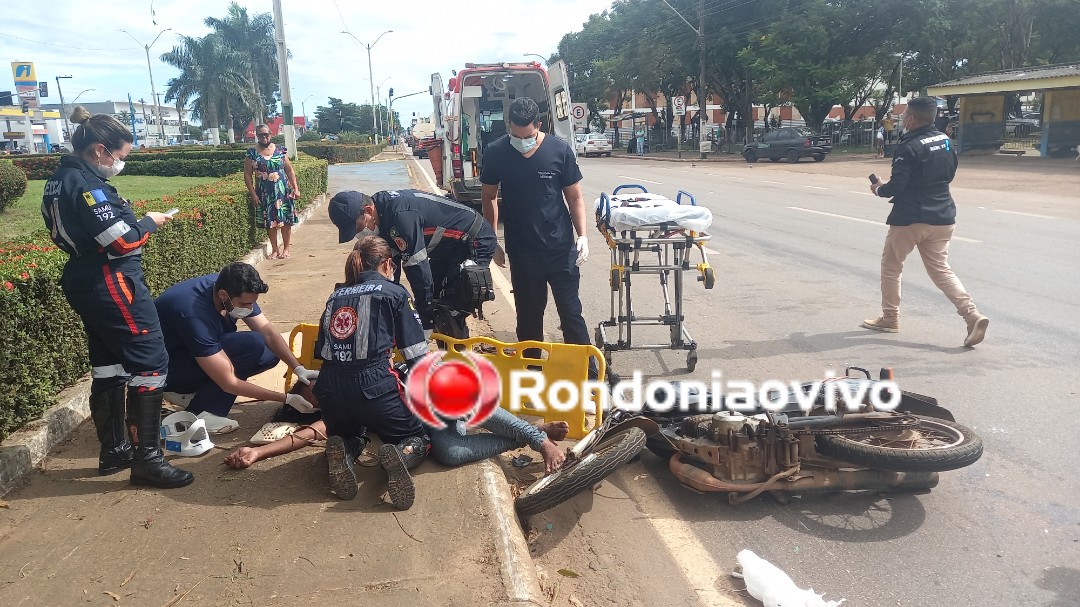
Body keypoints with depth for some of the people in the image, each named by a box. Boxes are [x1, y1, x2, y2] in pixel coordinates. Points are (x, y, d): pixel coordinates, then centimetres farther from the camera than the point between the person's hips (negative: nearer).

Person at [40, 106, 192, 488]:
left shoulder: (59, 180, 11)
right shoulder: (86, 183, -19)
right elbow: (121, 241, -22)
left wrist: (136, 222, 7)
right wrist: (149, 223, -3)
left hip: (85, 285, 10)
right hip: (113, 286, -10)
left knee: (108, 367, 16)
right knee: (150, 363, -6)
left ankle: (114, 452, 26)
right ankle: (146, 459, -2)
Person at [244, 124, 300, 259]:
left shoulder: (280, 150, 4)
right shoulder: (252, 153, 2)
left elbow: (289, 171, 5)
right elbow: (248, 175, 1)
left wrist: (296, 188, -2)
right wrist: (253, 194, -6)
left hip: (282, 191, 0)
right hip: (264, 193, 0)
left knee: (285, 219, 0)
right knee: (269, 221, 4)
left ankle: (286, 248, 12)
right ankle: (275, 249, 14)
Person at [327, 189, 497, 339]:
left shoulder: (400, 214, -32)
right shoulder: (383, 209, -1)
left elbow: (417, 267, -30)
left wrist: (425, 323, -24)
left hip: (476, 242, -10)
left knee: (450, 313, -15)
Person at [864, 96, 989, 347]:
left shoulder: (908, 147, -17)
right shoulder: (945, 140, 7)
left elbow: (896, 186, -19)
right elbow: (950, 173, 18)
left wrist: (878, 189, 1)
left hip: (910, 218, -7)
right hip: (942, 217, 7)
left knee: (890, 266, 12)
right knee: (941, 270, 9)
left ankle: (890, 318, 20)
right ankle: (973, 316, -6)